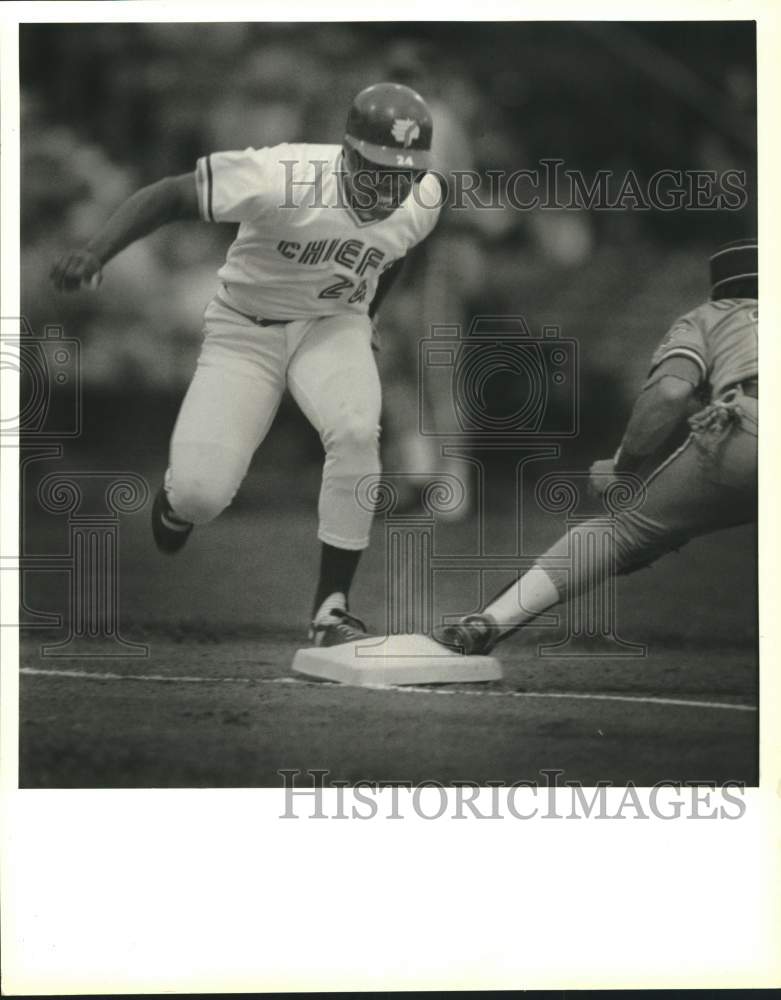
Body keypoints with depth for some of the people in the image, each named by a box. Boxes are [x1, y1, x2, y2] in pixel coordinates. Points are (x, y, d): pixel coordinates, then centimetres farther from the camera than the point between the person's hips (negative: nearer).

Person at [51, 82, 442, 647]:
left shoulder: (423, 200, -14)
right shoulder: (283, 178, -31)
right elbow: (168, 195, -27)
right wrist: (97, 252, -40)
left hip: (334, 327, 3)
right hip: (247, 330, -3)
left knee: (356, 432, -29)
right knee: (201, 493, -14)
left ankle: (332, 606, -15)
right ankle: (179, 498, 29)